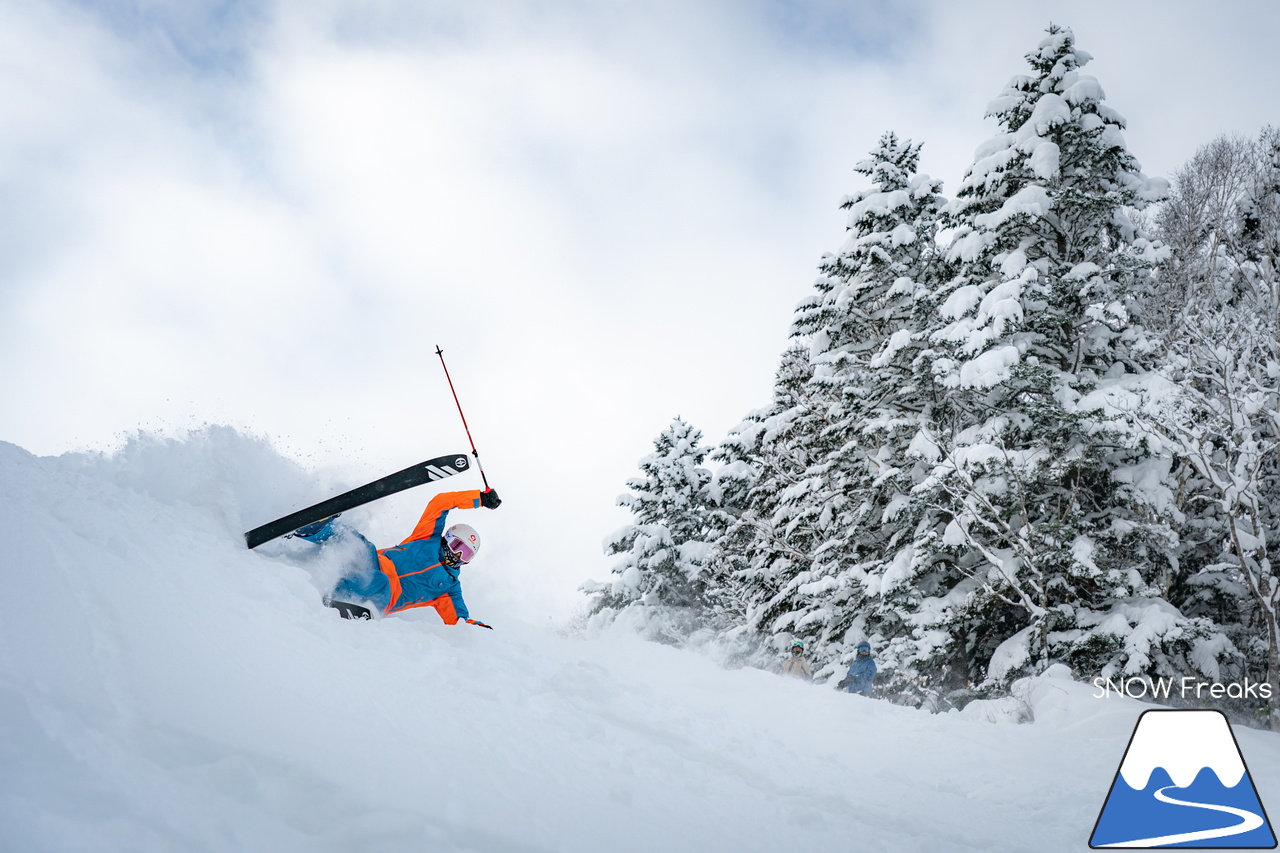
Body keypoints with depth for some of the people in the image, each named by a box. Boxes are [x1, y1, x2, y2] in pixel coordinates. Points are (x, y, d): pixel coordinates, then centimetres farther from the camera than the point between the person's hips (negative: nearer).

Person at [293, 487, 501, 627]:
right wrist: (480, 497, 8)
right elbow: (440, 503, 10)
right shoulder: (431, 538, 19)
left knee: (379, 584, -41)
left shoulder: (449, 584, 21)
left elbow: (456, 618, 14)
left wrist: (474, 626, -8)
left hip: (383, 600, -1)